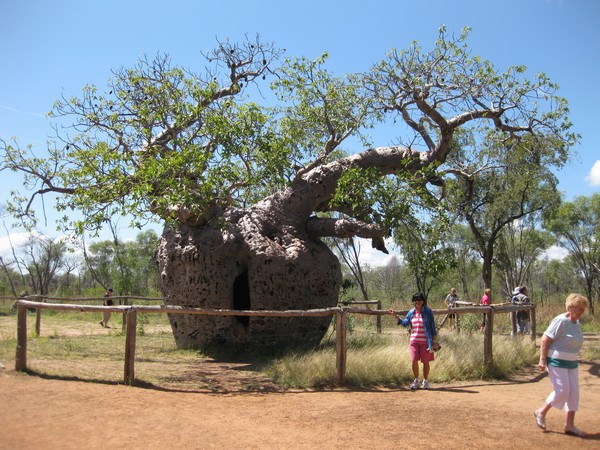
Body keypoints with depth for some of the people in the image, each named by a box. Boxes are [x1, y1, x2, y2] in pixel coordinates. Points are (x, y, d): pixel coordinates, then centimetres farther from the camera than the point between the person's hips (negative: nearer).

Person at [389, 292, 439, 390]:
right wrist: (395, 315, 6)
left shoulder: (428, 312, -5)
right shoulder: (411, 312, 7)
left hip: (425, 341, -3)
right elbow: (405, 323, 15)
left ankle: (425, 382, 21)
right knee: (414, 360, -3)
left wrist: (434, 341, -6)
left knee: (425, 362, 4)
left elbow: (433, 327, -4)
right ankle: (416, 381, 14)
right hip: (414, 341, 3)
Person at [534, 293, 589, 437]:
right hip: (557, 362, -9)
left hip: (571, 362, 9)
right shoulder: (561, 321, -18)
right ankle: (541, 412, 12)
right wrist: (542, 360, -19)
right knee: (562, 391, -9)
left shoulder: (577, 322, 8)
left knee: (574, 393, 7)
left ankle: (570, 425, 16)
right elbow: (545, 340, -18)